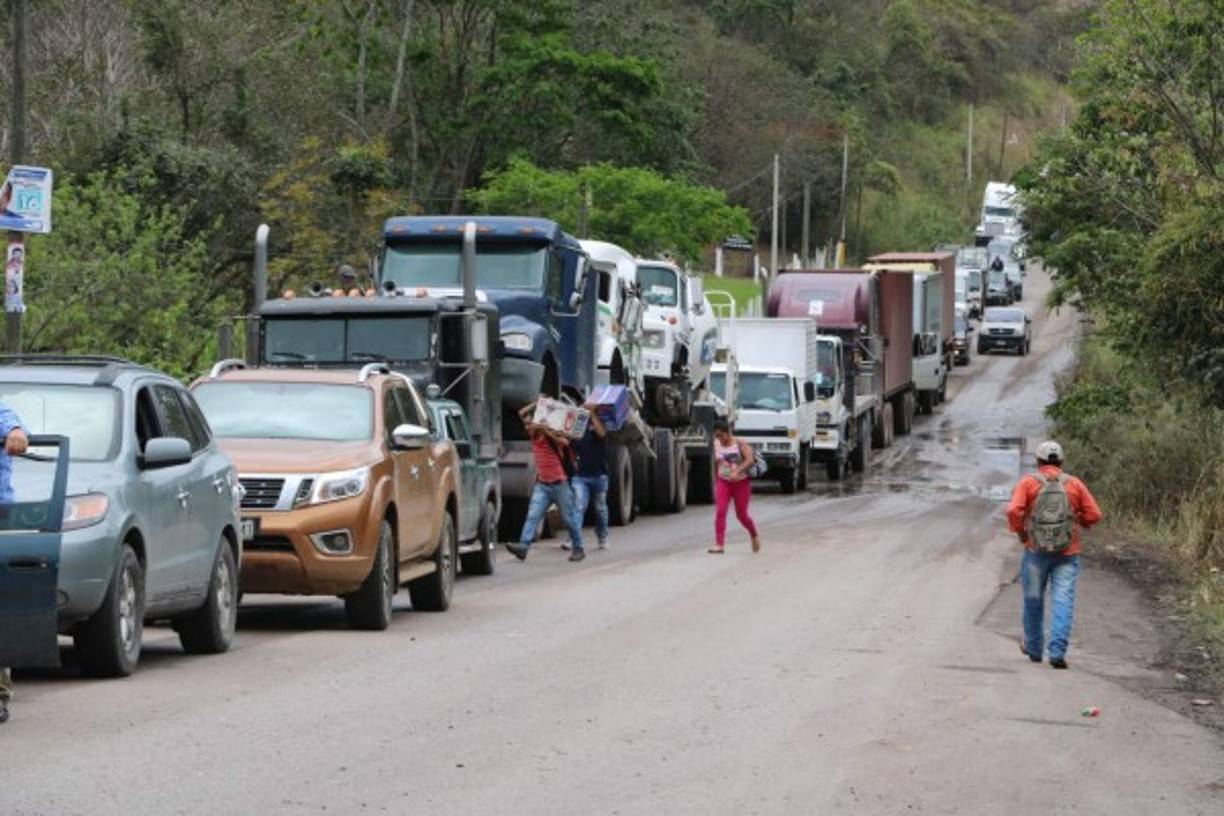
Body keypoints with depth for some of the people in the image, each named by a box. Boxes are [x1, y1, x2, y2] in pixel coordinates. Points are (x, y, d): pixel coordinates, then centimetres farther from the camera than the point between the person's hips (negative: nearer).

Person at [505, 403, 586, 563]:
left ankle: (578, 549, 16)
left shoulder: (552, 436, -9)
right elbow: (522, 414, 10)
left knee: (568, 519, 4)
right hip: (542, 484, 5)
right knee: (533, 516, -11)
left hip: (559, 483, -5)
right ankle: (523, 546, -24)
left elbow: (564, 443, -30)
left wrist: (546, 431, -33)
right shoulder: (534, 435, 7)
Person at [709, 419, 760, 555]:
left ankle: (754, 536, 35)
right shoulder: (716, 445, 1)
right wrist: (715, 482, 17)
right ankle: (719, 544, -19)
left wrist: (737, 471, -36)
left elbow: (749, 460, -23)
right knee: (720, 511, -16)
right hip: (723, 483, 3)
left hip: (741, 483, -3)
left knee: (741, 515, 5)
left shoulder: (740, 444, -11)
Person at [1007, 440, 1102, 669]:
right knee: (1062, 600, -3)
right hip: (1067, 553, 0)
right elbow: (1094, 514, 1)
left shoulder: (1028, 482, -1)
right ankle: (1058, 650, -17)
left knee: (1034, 599, 15)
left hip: (1036, 550, 0)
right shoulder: (1074, 484, 3)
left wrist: (1019, 531, 2)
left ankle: (1034, 648, 28)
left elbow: (1014, 511, -14)